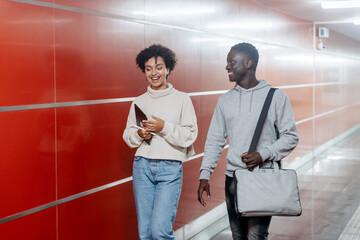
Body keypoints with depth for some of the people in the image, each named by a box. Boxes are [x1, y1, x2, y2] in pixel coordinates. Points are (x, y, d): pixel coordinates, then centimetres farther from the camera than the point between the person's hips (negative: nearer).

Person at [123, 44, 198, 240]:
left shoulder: (182, 99, 3)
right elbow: (127, 134, 16)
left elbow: (190, 135, -2)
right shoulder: (139, 102, 11)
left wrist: (164, 127, -15)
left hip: (170, 167, -3)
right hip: (142, 166, 3)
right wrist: (139, 134, -5)